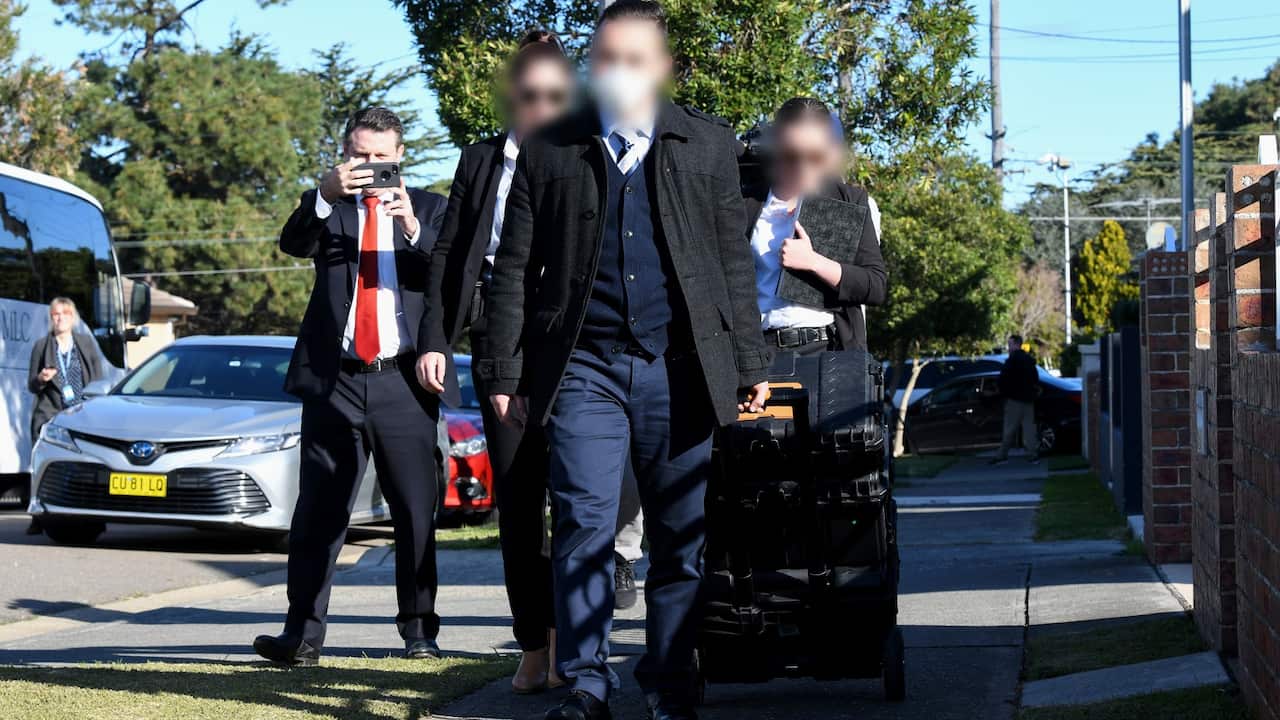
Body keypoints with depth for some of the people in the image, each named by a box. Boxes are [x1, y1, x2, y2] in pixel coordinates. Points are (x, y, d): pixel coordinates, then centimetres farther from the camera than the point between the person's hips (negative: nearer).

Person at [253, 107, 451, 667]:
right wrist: (326, 195, -29)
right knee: (318, 510, -3)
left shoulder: (429, 208, 11)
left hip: (403, 381, 0)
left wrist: (414, 229, -22)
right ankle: (302, 634, -4)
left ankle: (419, 630, 13)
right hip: (335, 381, 0)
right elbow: (293, 243, -11)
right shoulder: (325, 206, 11)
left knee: (417, 511, 4)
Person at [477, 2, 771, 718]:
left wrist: (751, 365, 7)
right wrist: (505, 374, 2)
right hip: (585, 365, -1)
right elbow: (515, 271, 7)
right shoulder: (550, 149, 7)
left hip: (681, 369, 1)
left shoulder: (709, 145, 10)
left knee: (683, 538, 4)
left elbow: (735, 263, 11)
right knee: (584, 529, -6)